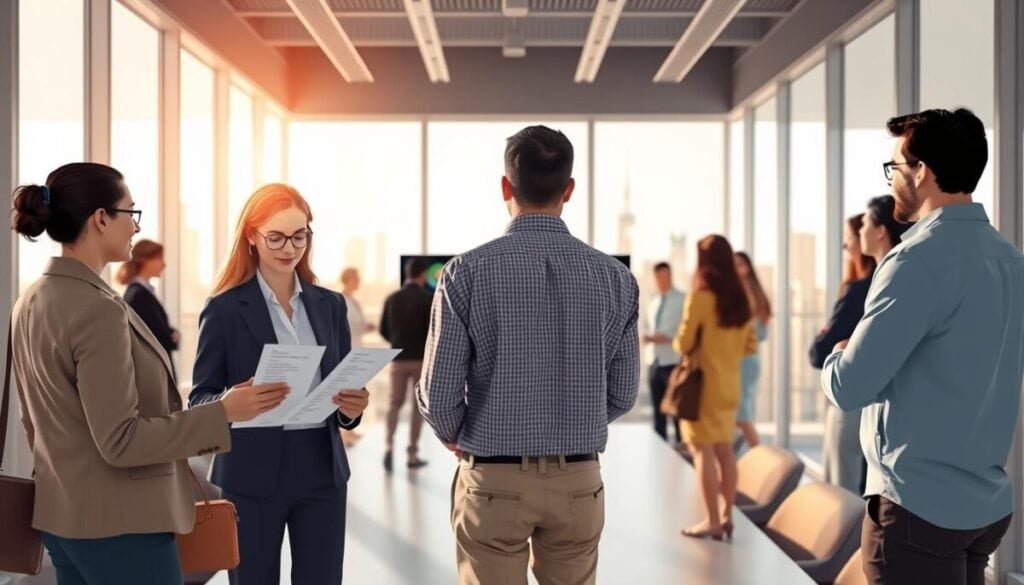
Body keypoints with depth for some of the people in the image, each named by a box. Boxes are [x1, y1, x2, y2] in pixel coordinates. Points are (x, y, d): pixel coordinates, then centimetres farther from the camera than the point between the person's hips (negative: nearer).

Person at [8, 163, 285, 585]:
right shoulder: (97, 308, -22)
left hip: (62, 514, 9)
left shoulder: (32, 302, 7)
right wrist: (222, 412, -20)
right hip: (117, 523, -9)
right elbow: (120, 440, -22)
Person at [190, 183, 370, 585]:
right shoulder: (225, 309, -4)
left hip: (322, 471, 4)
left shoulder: (329, 304, 9)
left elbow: (344, 384, 11)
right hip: (251, 477, -3)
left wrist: (351, 406, -12)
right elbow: (199, 399, -4)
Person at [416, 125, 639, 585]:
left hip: (494, 479, -2)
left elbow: (439, 394, -10)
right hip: (578, 481, 2)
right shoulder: (614, 277, -3)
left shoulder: (467, 272, -11)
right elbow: (622, 395, 4)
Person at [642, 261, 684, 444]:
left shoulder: (682, 300, -5)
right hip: (655, 361, 7)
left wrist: (667, 338, -20)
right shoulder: (655, 303, 17)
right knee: (658, 409, 10)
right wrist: (648, 337, 1)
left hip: (674, 362, -7)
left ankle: (682, 444, 1)